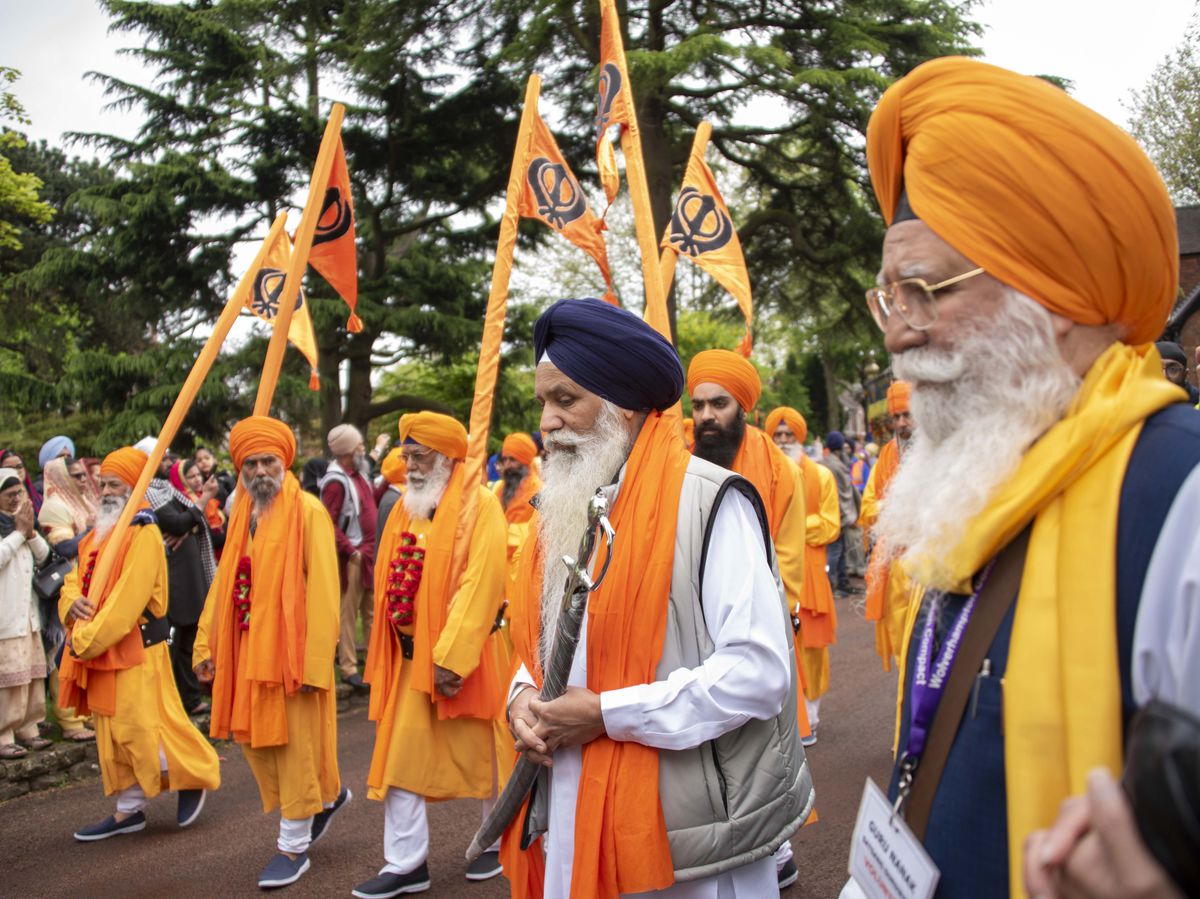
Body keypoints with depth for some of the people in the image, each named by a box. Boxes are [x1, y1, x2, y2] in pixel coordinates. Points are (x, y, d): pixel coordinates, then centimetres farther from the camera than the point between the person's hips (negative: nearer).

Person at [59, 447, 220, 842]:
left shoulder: (143, 534, -14)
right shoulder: (99, 533, 13)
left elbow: (128, 598, -21)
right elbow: (75, 579, 13)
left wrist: (87, 640, -20)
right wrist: (73, 603, -10)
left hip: (135, 646, -8)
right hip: (100, 648, 8)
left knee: (140, 727, -6)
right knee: (115, 730, 12)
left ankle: (194, 777, 15)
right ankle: (128, 810, 21)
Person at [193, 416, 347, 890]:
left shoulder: (308, 512, -10)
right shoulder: (241, 515, 11)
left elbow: (322, 592, -14)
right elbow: (223, 582, 14)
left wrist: (315, 663, -18)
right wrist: (206, 643, 9)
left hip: (291, 650, -7)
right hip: (246, 650, 7)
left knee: (294, 746, 2)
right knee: (257, 741, 14)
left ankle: (294, 847, 16)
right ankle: (327, 793, 35)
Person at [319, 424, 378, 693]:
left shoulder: (358, 474, 11)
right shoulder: (335, 481, -16)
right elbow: (329, 523, -20)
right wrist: (351, 551, -18)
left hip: (369, 554, 9)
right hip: (352, 557, -9)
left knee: (373, 610, 16)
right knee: (349, 612, -1)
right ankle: (348, 668, 7)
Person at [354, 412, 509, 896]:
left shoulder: (479, 504, -11)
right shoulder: (406, 508, 10)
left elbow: (481, 583, -19)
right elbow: (389, 582, 14)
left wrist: (452, 656, -23)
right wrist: (391, 650, 6)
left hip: (462, 657, -6)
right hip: (410, 656, 6)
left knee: (484, 752, 10)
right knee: (398, 753, 5)